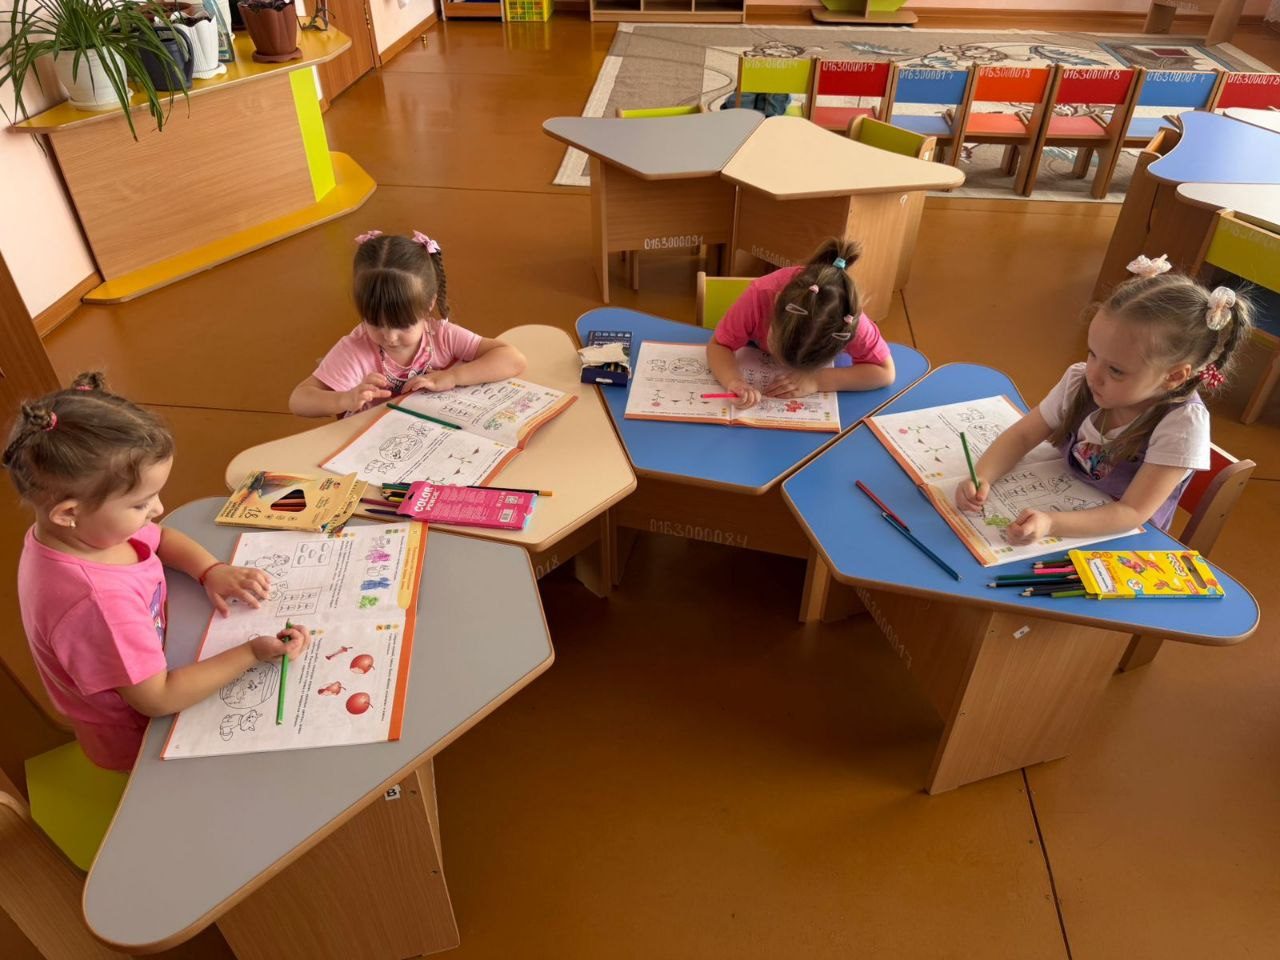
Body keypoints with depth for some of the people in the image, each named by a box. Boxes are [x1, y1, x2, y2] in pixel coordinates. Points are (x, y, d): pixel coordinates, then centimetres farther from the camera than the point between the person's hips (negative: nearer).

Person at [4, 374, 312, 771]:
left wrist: (212, 571, -11)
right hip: (140, 740, -7)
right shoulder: (96, 604, -42)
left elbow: (161, 539, 6)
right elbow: (158, 699, -33)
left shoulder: (82, 528, -16)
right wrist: (252, 653, -32)